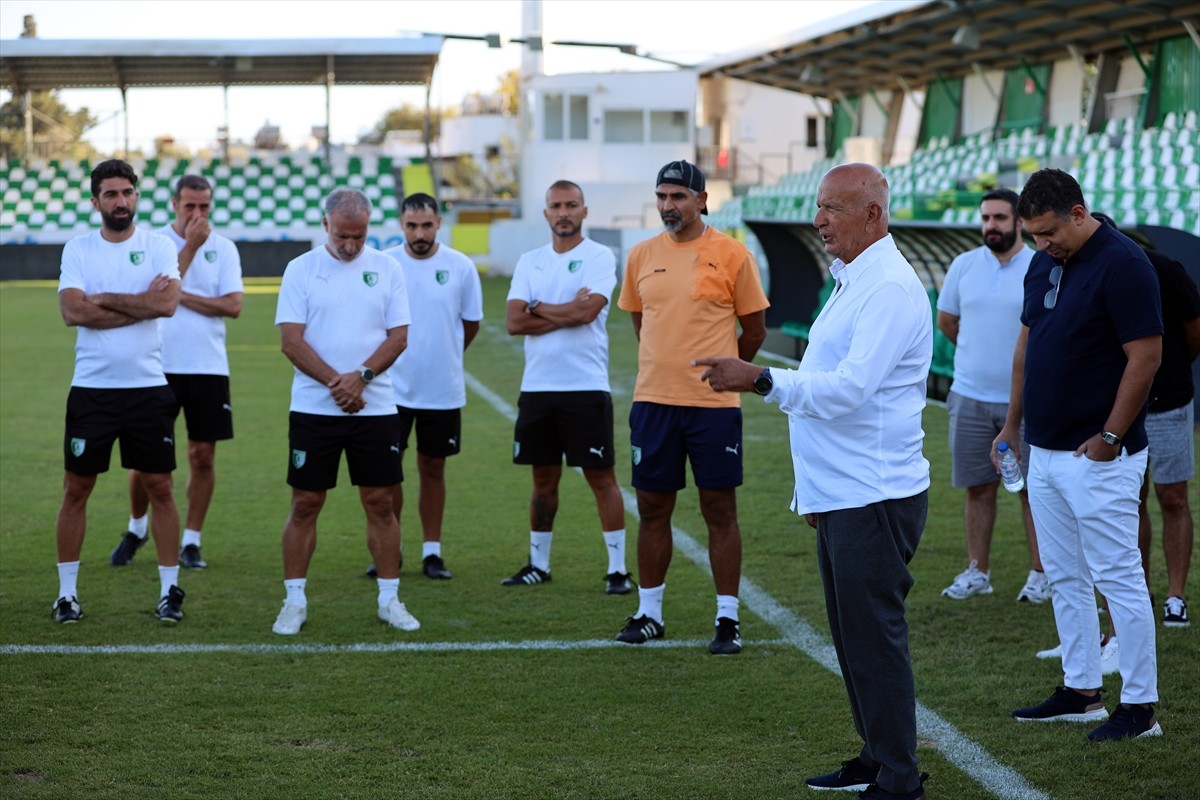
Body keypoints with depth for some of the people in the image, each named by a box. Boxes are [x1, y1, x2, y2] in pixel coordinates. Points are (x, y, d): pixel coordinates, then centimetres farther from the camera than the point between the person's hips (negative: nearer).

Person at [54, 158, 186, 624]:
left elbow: (168, 303, -16)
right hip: (91, 388, 0)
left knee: (159, 487, 3)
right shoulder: (78, 249, 2)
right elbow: (72, 312, -13)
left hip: (148, 388, 0)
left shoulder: (158, 247, 1)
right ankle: (67, 592, 14)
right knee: (76, 489, 5)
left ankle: (170, 591, 11)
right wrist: (140, 304, -12)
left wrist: (104, 299, -13)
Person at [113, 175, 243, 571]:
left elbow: (233, 305, -7)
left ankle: (191, 541, 13)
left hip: (209, 368, 1)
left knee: (202, 456, 3)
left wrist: (181, 296, -11)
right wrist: (190, 246, -14)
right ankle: (136, 528, 25)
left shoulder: (223, 248, 3)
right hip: (161, 366, -1)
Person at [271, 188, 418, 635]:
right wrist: (335, 382, -14)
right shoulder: (301, 269, 0)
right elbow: (291, 341, -6)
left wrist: (361, 376, -14)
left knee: (380, 502, 4)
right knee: (305, 504, 1)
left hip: (375, 409, 1)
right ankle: (295, 601, 9)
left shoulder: (386, 269, 5)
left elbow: (398, 336, 1)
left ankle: (389, 599, 12)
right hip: (313, 409, -1)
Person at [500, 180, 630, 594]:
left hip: (586, 388, -5)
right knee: (544, 478, 13)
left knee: (601, 476, -2)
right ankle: (538, 564, 23)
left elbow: (586, 312, -18)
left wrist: (537, 307, -5)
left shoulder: (599, 257, -3)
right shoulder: (530, 262, 10)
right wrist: (566, 313, -10)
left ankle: (618, 568, 2)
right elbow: (513, 322, -1)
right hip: (537, 387, 5)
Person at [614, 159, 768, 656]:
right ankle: (648, 613, 20)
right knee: (652, 508, 9)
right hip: (653, 402, 4)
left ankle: (728, 620, 9)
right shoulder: (642, 256, 7)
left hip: (713, 406, -4)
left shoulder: (731, 255, -5)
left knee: (720, 511, 2)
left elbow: (754, 329, 3)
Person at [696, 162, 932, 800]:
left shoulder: (890, 288, -16)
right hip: (841, 496, 10)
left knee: (875, 639, -5)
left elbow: (850, 387, -25)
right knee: (852, 636, 16)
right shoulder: (850, 282, 18)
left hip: (873, 499, -10)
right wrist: (813, 486, 23)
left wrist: (760, 380, -28)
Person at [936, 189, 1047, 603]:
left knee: (1033, 489, 2)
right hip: (971, 397, 3)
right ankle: (977, 570, 16)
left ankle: (1039, 573, 10)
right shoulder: (964, 265, 4)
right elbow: (946, 320, 17)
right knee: (977, 487, 8)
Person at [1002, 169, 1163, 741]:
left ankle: (1139, 706, 2)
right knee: (1064, 578, 13)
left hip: (1098, 457, -9)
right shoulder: (1043, 264, 10)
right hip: (1044, 452, 9)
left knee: (1118, 577, -4)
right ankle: (1080, 692, 22)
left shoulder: (1122, 264, -15)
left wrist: (1110, 437, -17)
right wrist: (1013, 423, 17)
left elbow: (1146, 356, -17)